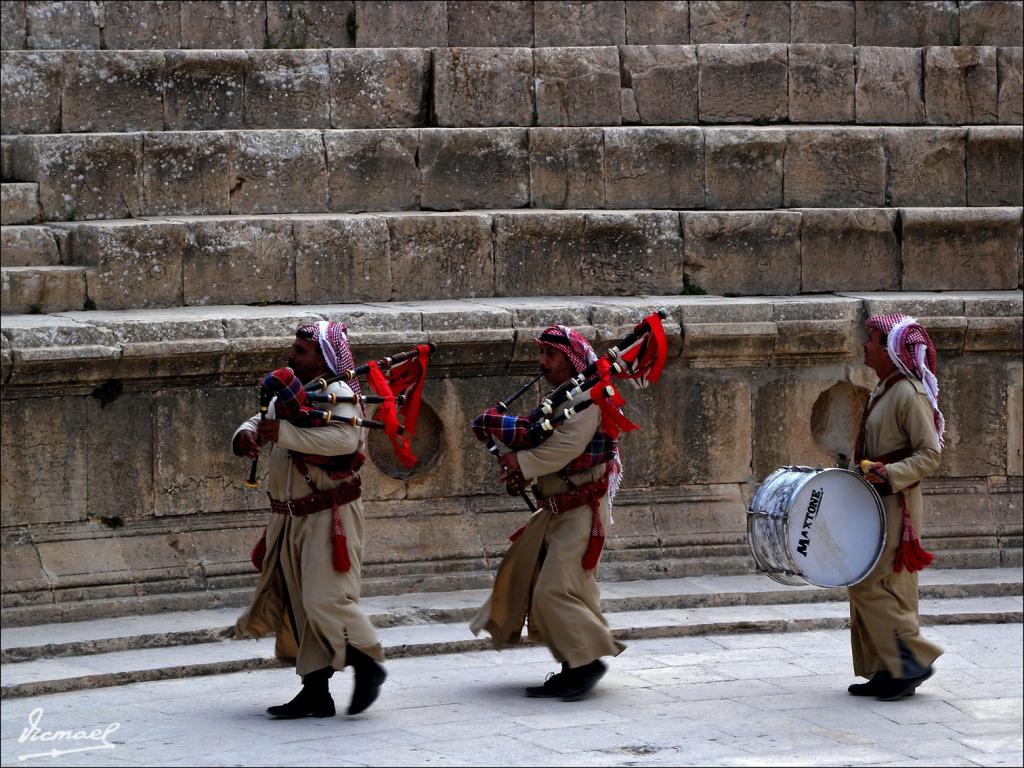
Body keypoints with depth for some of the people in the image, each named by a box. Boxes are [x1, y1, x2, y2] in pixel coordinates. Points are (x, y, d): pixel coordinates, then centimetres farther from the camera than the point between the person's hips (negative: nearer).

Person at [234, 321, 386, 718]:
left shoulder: (338, 394, -13)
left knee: (326, 599, -14)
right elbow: (260, 422, 18)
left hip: (328, 517, -8)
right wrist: (246, 434, -8)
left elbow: (345, 438, -31)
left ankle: (368, 665, 5)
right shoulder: (286, 393, 14)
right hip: (289, 519, 8)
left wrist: (283, 432, -30)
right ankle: (315, 692, 13)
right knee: (299, 604, 8)